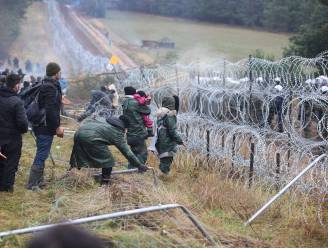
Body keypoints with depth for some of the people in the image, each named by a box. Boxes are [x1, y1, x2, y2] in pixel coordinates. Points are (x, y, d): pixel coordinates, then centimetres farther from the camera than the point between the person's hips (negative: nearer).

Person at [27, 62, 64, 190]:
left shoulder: (44, 85, 14)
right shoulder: (51, 88, -18)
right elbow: (50, 110, -25)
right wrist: (57, 127, -19)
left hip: (41, 126, 10)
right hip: (46, 127, -10)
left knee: (41, 154, 17)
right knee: (41, 155, -6)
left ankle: (39, 181, 26)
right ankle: (32, 184, -2)